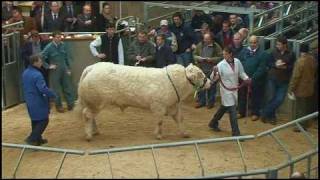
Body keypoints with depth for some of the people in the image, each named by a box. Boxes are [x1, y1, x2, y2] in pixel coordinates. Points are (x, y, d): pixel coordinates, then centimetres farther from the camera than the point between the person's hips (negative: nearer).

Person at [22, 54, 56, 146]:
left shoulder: (25, 73, 7)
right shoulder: (37, 75, -23)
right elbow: (43, 89, -28)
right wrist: (53, 94, -15)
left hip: (29, 101, 9)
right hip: (38, 102, -9)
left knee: (35, 120, 19)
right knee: (43, 121, 0)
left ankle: (37, 139, 27)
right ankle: (32, 138, -4)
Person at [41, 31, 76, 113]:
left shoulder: (63, 45, -3)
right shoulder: (49, 47, -14)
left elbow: (67, 58, 7)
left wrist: (69, 69, 9)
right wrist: (48, 66, -11)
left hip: (64, 70, 3)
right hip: (55, 71, -3)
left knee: (67, 87, 9)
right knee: (56, 89, 7)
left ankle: (71, 104, 19)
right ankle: (58, 105, 20)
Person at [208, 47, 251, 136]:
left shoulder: (237, 62, -6)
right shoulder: (221, 65, -17)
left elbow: (241, 72, 9)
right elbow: (213, 78, -17)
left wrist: (246, 78, -9)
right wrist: (215, 72, -37)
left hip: (234, 89, 5)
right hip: (226, 90, -5)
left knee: (224, 108, 21)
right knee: (232, 111, -5)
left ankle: (213, 123, 42)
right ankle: (236, 133, 4)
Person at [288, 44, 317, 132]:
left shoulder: (300, 61, -23)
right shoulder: (312, 59, -1)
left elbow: (295, 76, -22)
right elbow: (314, 72, 12)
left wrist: (291, 88, -14)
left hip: (301, 89, -7)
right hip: (310, 88, 7)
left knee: (301, 108, 2)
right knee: (308, 106, 19)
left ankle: (301, 126, 7)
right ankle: (306, 123, 31)